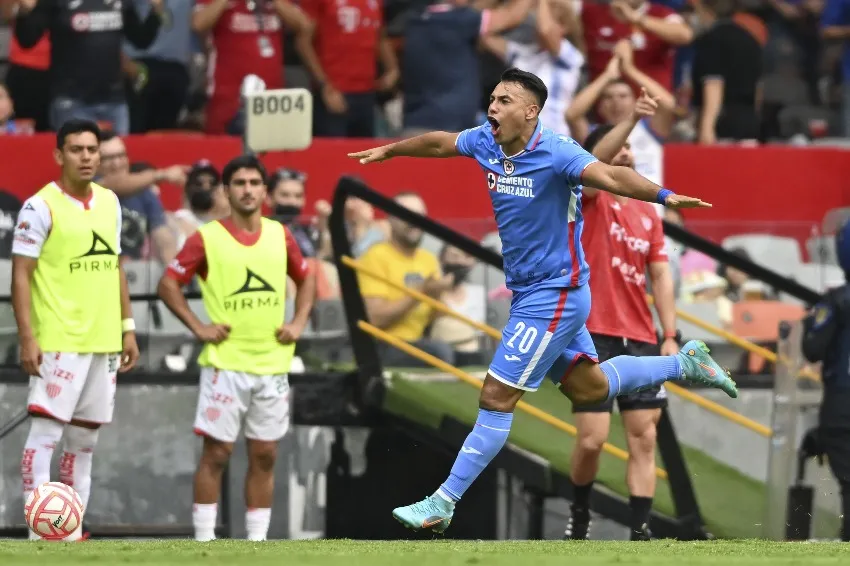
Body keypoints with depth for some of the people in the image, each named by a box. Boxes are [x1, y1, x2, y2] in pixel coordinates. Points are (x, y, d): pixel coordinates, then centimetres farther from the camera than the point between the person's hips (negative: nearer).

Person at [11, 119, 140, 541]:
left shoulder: (109, 203, 11)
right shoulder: (41, 207, -8)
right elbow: (20, 274, -10)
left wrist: (127, 327, 15)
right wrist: (27, 337, -16)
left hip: (104, 340, 7)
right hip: (58, 342, -7)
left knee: (85, 437, 9)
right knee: (46, 430, -11)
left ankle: (73, 531, 14)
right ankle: (40, 531, -13)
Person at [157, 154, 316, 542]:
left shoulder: (280, 236, 8)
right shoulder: (207, 239, -4)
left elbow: (306, 280, 22)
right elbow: (168, 284, 0)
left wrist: (298, 323, 8)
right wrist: (197, 327, -8)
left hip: (272, 363, 4)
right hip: (224, 363, -4)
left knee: (264, 455, 5)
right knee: (217, 451, -4)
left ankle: (257, 539, 11)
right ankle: (204, 539, 0)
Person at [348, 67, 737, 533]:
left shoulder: (555, 153, -23)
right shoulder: (485, 142, 0)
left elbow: (611, 176, -38)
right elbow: (439, 143, 21)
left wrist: (663, 195, -55)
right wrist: (388, 151, 36)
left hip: (553, 297, -9)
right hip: (528, 294, 9)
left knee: (496, 400, -7)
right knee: (588, 387, 20)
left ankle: (442, 506, -3)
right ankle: (685, 363, 37)